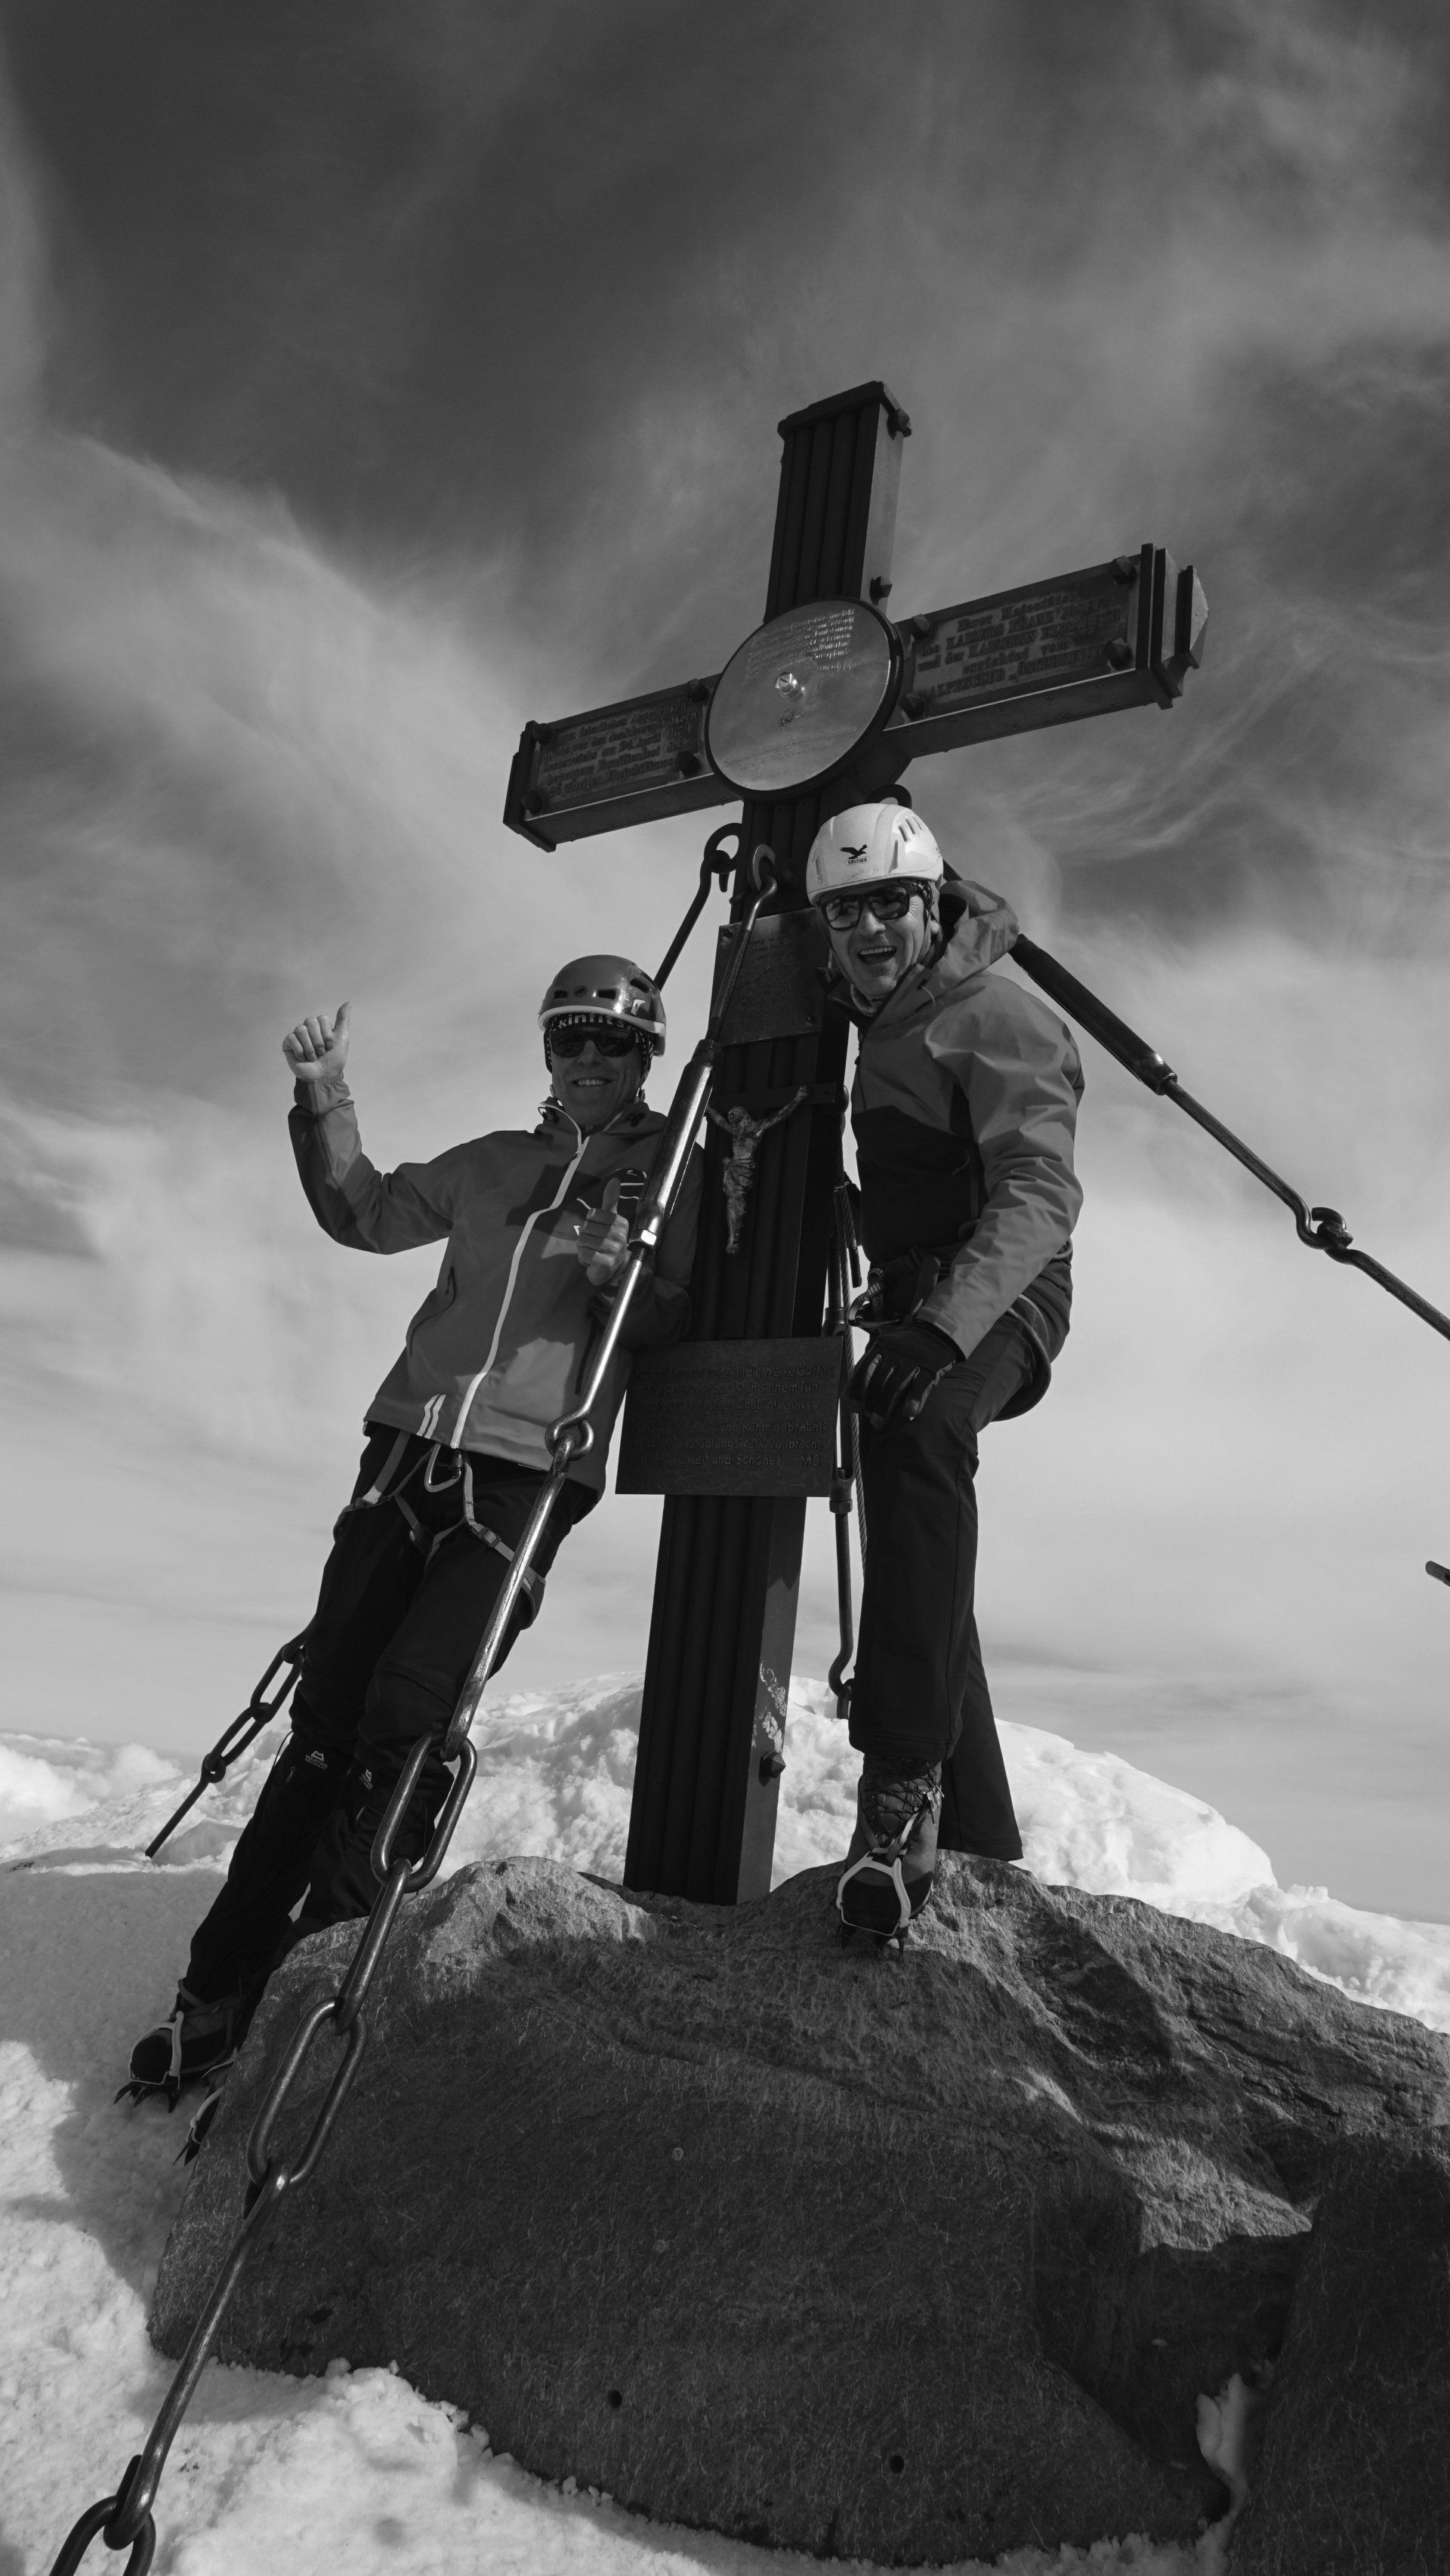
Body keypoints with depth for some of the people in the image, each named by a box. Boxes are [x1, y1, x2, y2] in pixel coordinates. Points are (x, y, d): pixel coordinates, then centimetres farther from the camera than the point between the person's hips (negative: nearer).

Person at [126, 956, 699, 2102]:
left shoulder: (675, 1178, 9)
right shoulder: (493, 1163, 19)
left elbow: (687, 1325, 3)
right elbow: (364, 1213, 23)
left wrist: (628, 1280, -17)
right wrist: (326, 1102, 11)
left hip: (529, 1473, -3)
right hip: (411, 1446, 4)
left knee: (408, 1713, -16)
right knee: (324, 1720, 2)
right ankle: (218, 1985, 10)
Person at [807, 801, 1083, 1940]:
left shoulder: (995, 1015, -12)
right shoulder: (884, 1028, 16)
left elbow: (1041, 1192, -27)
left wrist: (948, 1322, -41)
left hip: (995, 1294, -9)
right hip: (917, 1301, 9)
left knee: (916, 1430, -40)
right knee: (916, 1557, 10)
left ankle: (903, 1788, -42)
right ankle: (980, 1840, 23)